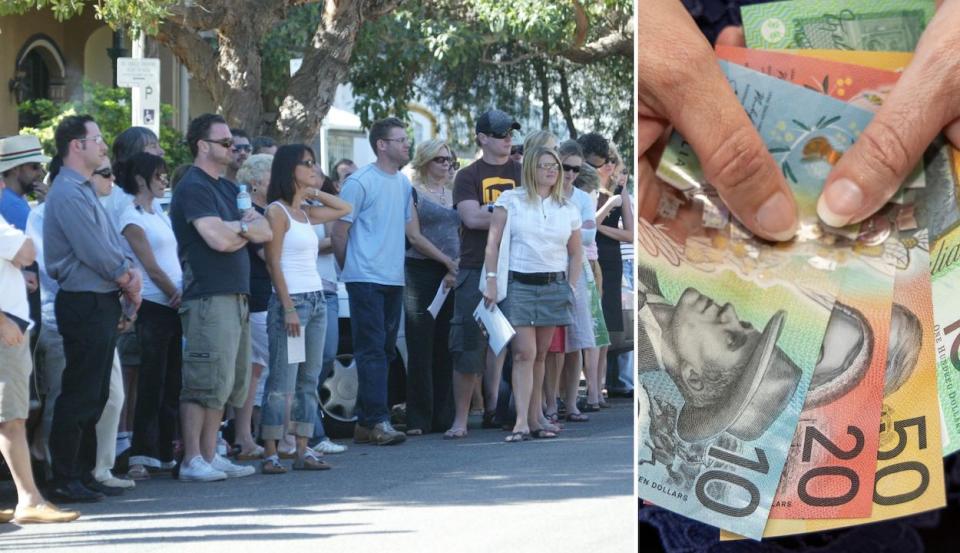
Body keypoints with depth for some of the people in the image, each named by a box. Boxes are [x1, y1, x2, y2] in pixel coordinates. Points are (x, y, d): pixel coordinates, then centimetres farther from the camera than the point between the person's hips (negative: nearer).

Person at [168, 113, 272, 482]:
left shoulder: (227, 188, 21)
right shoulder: (193, 187, -8)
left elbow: (264, 232, 13)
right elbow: (218, 238, -19)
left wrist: (236, 228, -7)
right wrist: (247, 226, 2)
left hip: (236, 295, 10)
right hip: (208, 296, -9)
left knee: (230, 381, 11)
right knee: (205, 382, -11)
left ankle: (210, 455, 15)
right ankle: (192, 461, -10)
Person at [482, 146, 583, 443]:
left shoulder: (567, 209, 12)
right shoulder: (510, 200, 2)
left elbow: (576, 253, 19)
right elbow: (493, 242, -1)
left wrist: (571, 287, 8)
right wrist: (491, 281, -8)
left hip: (554, 286, 3)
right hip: (519, 284, -3)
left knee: (540, 355, 6)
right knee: (524, 354, -11)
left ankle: (535, 418, 13)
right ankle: (522, 422, -14)